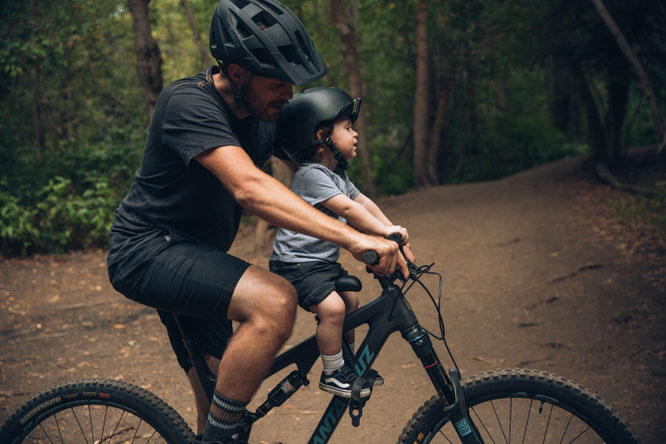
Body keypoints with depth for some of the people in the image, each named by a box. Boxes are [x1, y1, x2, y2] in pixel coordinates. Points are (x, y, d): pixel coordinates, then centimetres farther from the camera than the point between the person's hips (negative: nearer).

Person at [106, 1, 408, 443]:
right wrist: (352, 238, -43)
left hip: (192, 256, 9)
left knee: (219, 404, 13)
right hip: (149, 251, -9)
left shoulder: (262, 115, 2)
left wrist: (386, 235, -6)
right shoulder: (189, 103, -24)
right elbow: (250, 187, -37)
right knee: (274, 302, -31)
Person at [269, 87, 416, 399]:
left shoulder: (337, 175, 11)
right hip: (296, 264, -10)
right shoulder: (311, 174, -21)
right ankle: (332, 374, -7)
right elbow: (347, 209, -28)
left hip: (323, 261, 10)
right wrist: (385, 231, -29)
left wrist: (396, 238, -1)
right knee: (332, 307, -24)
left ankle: (348, 363, 34)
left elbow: (364, 203, 8)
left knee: (350, 301, 16)